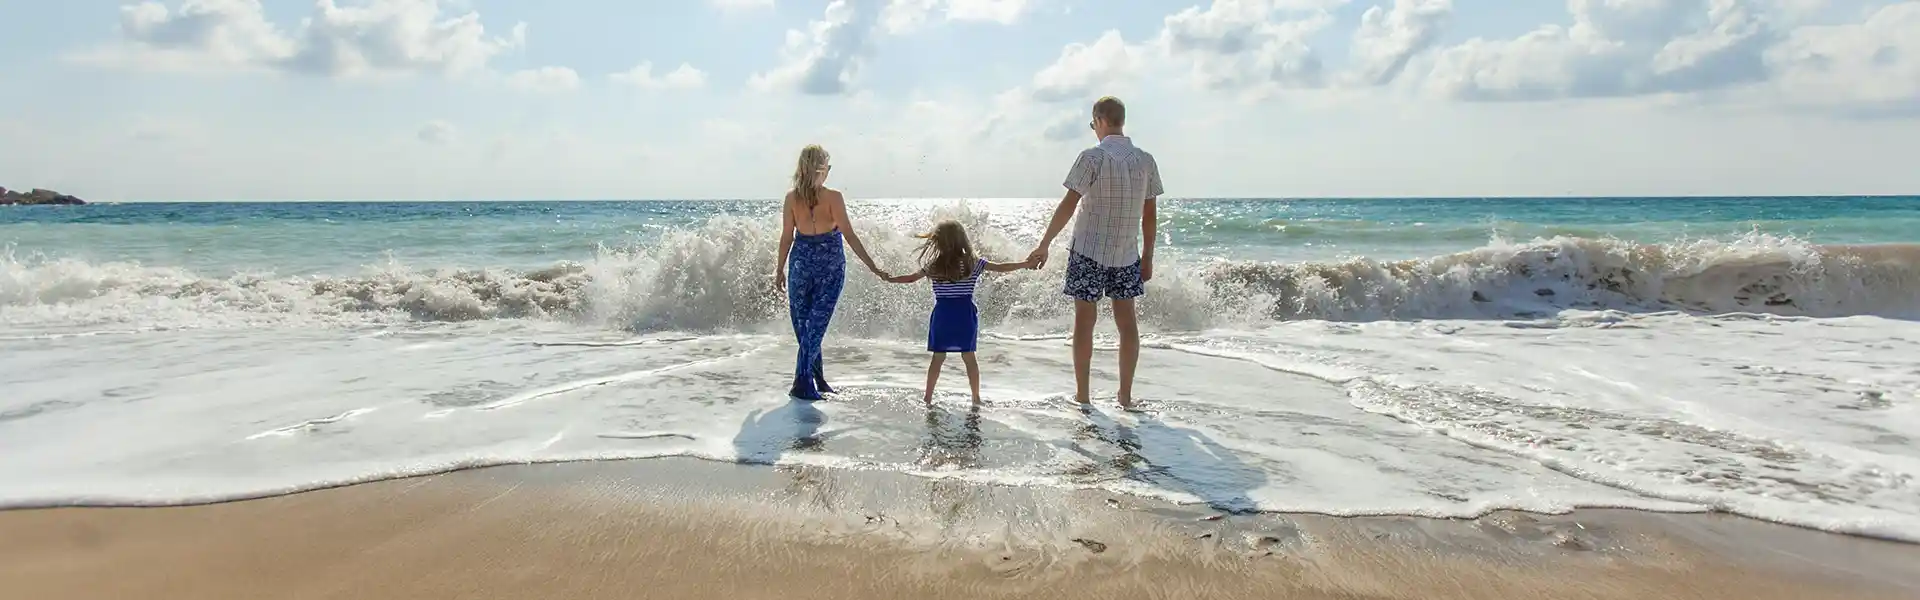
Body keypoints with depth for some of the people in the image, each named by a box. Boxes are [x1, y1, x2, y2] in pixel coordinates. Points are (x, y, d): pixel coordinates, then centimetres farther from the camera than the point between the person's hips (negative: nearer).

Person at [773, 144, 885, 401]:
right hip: (830, 265, -2)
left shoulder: (791, 197, -4)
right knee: (817, 324, 2)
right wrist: (873, 267, -8)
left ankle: (817, 378, 23)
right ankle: (802, 383, -4)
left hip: (801, 261, 2)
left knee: (802, 323, 16)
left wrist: (780, 270, 12)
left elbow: (787, 237, 0)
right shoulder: (833, 197, -11)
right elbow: (849, 235, -13)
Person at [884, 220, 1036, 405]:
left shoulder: (933, 266, -2)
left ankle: (928, 397, 11)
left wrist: (889, 279, 26)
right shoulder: (973, 263, -3)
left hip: (942, 315, 0)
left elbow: (911, 278, 9)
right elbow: (1001, 267, -3)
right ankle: (976, 397, 12)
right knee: (969, 357, 7)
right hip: (965, 315, 0)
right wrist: (1026, 264, 4)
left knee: (938, 358, 8)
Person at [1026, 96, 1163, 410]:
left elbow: (1069, 205, -14)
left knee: (1085, 319, 5)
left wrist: (1044, 245, -9)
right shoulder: (1146, 160, 2)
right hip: (1127, 254, 4)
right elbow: (1149, 214, 6)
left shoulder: (1093, 157, -12)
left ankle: (1082, 394, 10)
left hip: (1089, 251, -4)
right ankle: (1126, 395, 13)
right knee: (1127, 320, 10)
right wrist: (1148, 257, 14)